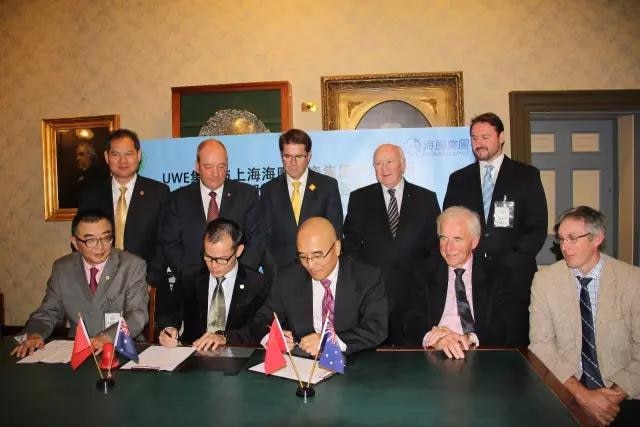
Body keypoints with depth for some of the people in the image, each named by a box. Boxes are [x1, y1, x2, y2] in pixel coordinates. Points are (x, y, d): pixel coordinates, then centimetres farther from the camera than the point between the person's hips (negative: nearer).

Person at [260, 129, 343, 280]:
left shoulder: (328, 185, 1)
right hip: (280, 270, 1)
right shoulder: (269, 190, 4)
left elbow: (335, 231, 0)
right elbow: (266, 236, 4)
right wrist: (272, 272, -6)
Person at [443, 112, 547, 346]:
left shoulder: (527, 176, 7)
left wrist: (508, 261, -9)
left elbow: (537, 228, 1)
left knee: (514, 346, -1)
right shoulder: (458, 179, 13)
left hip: (514, 276, -1)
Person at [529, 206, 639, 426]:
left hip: (621, 393, 0)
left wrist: (617, 394, -13)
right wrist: (581, 394, -14)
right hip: (564, 390, 0)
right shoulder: (544, 280, -1)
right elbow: (541, 345, -5)